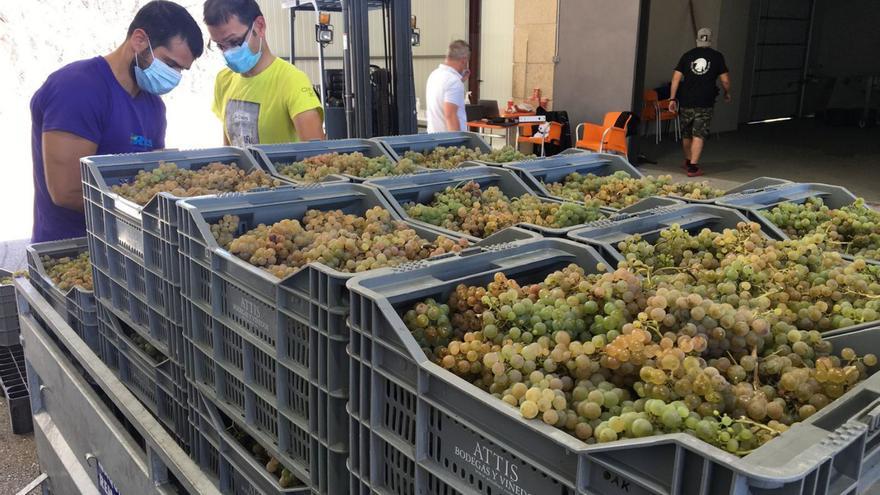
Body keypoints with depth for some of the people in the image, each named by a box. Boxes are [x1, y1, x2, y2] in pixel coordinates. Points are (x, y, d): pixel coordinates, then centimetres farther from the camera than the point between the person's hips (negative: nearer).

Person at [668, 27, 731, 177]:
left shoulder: (687, 55, 6)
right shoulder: (717, 56, 2)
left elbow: (676, 78, 0)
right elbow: (725, 80, 3)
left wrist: (672, 99, 3)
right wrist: (727, 94, 21)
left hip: (686, 102, 3)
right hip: (705, 104, -3)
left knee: (686, 134, 17)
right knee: (699, 135, -3)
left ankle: (688, 161, 35)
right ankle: (693, 167, -10)